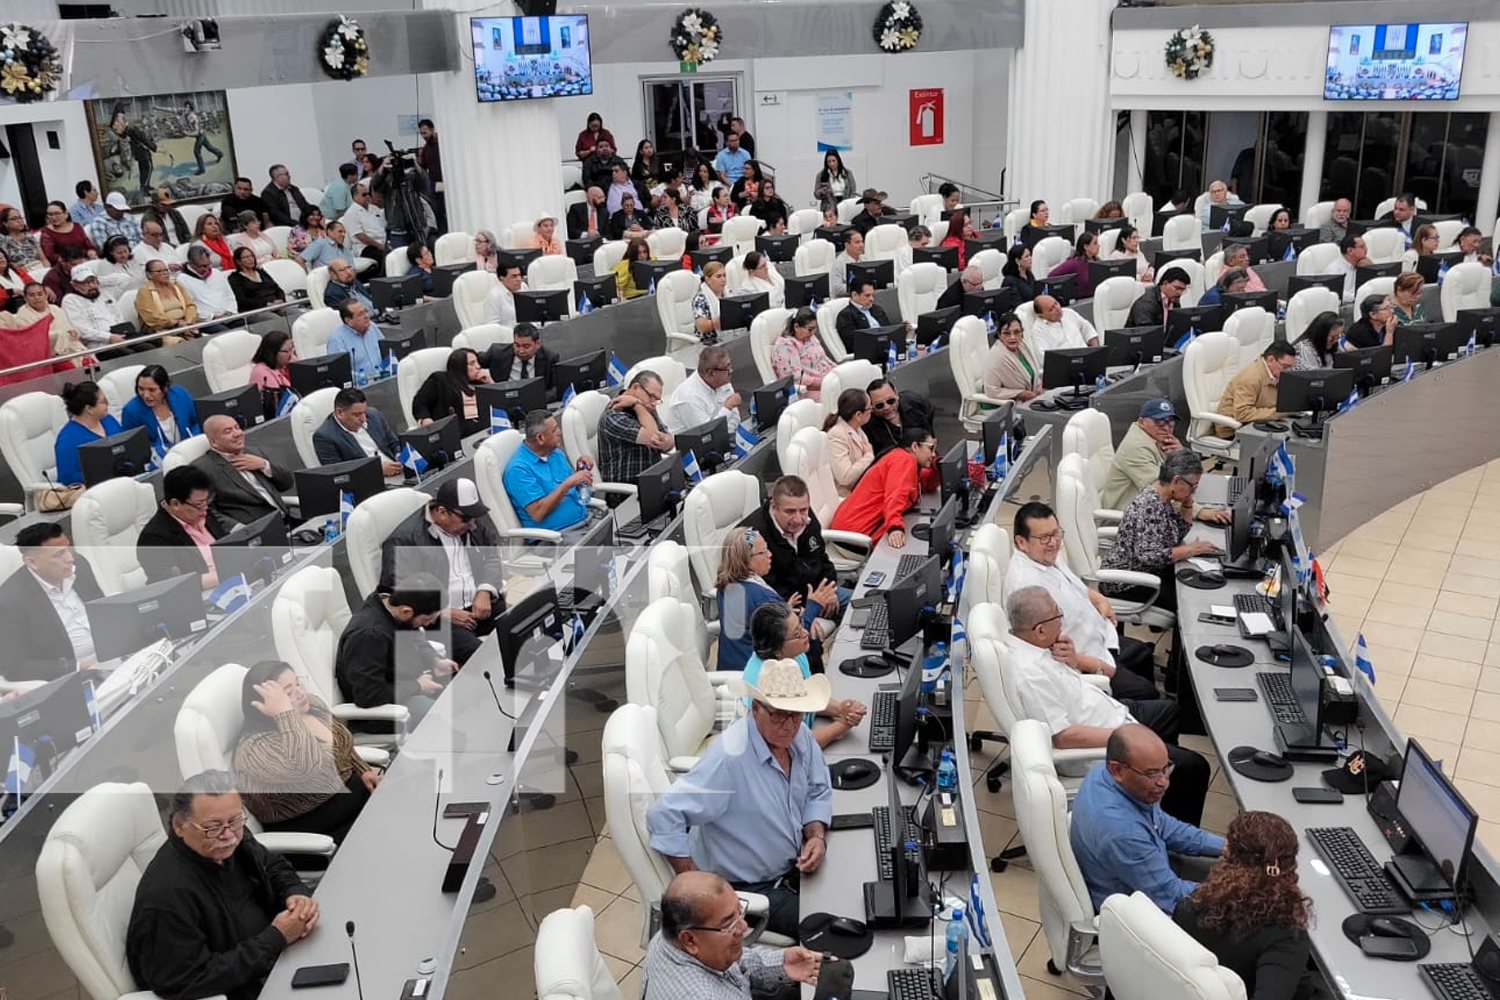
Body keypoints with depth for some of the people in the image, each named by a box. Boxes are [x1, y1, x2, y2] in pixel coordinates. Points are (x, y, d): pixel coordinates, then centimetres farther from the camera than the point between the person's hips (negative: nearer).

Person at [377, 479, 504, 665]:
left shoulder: (472, 521, 10)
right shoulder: (403, 540, -11)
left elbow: (494, 555, 17)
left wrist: (485, 591, -2)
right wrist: (445, 613, -17)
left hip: (482, 603, 7)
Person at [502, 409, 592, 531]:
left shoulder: (555, 453, 12)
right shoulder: (519, 469, -12)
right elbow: (537, 513, -19)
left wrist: (581, 470, 1)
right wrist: (567, 483, -22)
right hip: (557, 534, -8)